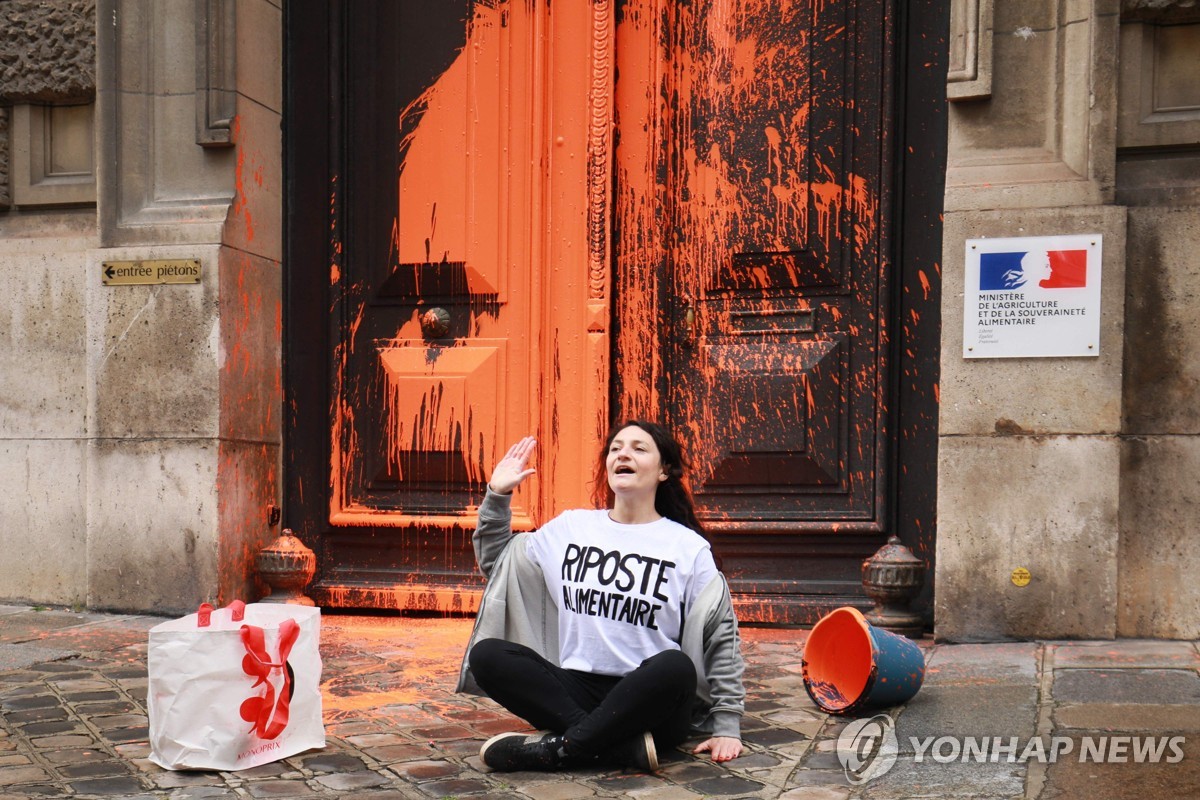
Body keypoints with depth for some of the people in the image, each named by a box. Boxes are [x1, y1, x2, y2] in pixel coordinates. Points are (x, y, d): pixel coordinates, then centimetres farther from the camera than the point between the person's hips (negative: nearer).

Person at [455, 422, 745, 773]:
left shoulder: (689, 548, 3)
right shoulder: (569, 527, 13)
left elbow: (721, 639, 3)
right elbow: (497, 566, 21)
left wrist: (726, 725, -4)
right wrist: (496, 497, 11)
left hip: (650, 701, -3)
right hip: (576, 691, 3)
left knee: (676, 667, -36)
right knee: (486, 655, -22)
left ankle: (558, 748, -27)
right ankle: (627, 746, -31)